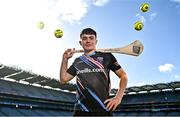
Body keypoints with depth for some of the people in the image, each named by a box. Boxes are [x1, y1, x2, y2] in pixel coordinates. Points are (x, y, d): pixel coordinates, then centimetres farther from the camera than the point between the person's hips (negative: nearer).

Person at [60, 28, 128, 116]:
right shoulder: (77, 61, 15)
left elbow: (123, 76, 8)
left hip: (103, 109, -2)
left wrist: (118, 97, -5)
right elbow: (63, 79, 18)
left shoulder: (106, 56, 4)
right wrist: (65, 59, 10)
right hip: (81, 110, 3)